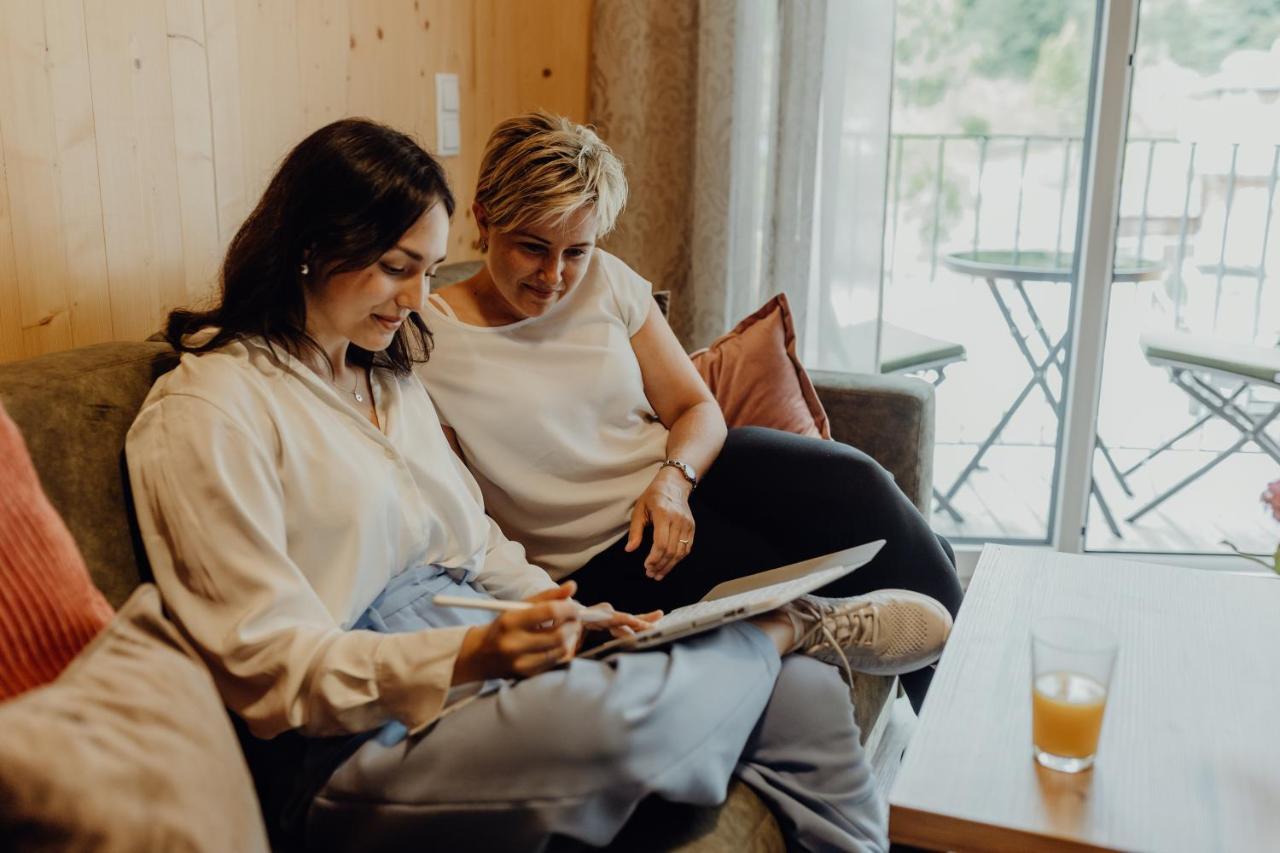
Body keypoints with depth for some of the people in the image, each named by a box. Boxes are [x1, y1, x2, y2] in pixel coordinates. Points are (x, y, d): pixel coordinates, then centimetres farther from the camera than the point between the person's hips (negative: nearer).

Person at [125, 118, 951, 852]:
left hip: (479, 652, 7)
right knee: (611, 717, -36)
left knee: (804, 694, -10)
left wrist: (562, 614, -2)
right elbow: (271, 666, -13)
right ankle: (797, 625, -7)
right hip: (357, 741, -7)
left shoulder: (390, 378, 17)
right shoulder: (205, 413, -8)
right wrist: (474, 657, -26)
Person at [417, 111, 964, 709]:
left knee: (852, 481, -21)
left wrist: (674, 478, -17)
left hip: (689, 475, 5)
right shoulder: (429, 344, -11)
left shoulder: (605, 280, 2)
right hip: (602, 558, -4)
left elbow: (698, 408, 5)